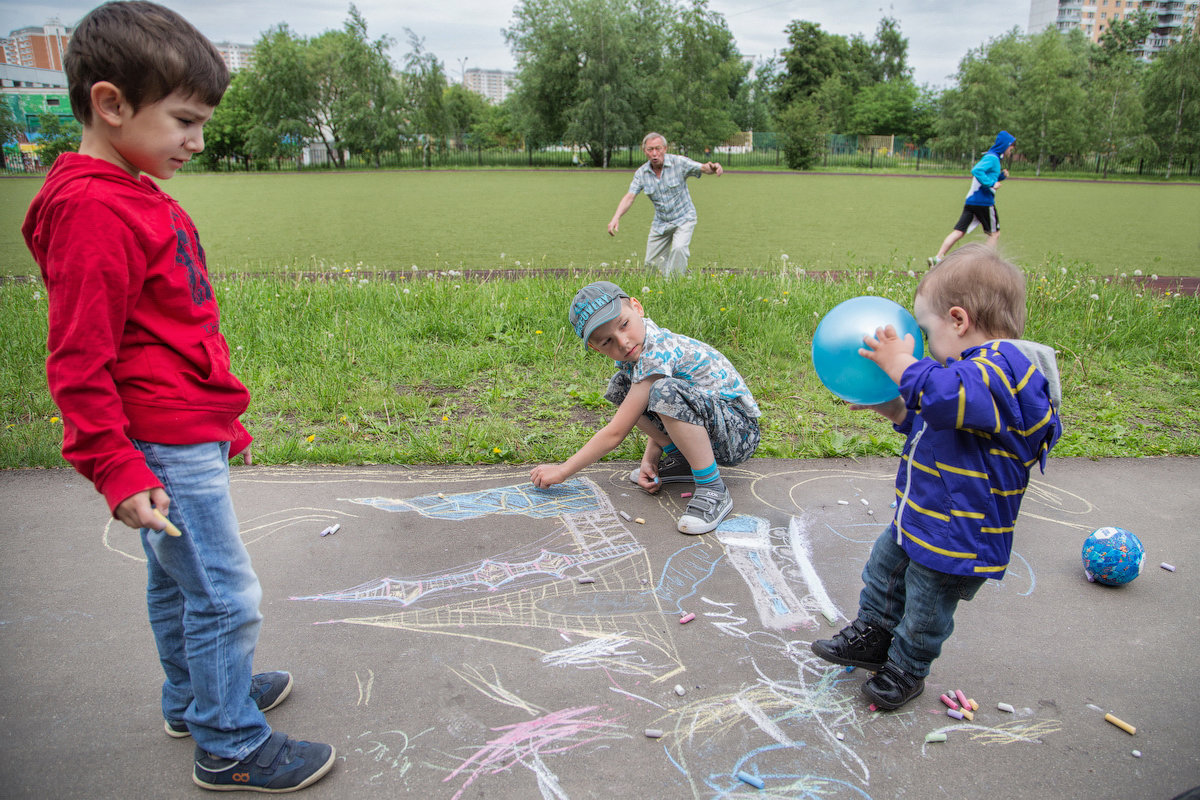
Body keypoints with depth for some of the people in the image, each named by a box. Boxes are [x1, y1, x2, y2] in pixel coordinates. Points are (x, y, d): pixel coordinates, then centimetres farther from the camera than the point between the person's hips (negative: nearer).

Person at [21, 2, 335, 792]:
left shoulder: (135, 195, 12)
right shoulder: (93, 209, -19)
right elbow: (79, 362, -21)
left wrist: (224, 417, 23)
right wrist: (117, 471, -21)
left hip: (189, 436, 10)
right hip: (166, 448, -10)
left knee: (177, 579, 23)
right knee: (226, 595, 0)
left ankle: (196, 697, 41)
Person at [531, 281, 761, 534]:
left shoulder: (656, 353, -26)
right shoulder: (636, 351, 1)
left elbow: (615, 433, -23)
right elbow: (660, 414, 8)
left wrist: (562, 471, -14)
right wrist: (650, 459, -8)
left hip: (740, 432, -9)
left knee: (667, 391, -37)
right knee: (622, 386, 5)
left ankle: (713, 490, -22)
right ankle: (681, 460, 8)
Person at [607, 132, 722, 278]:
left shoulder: (679, 162, -15)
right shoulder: (641, 173, -7)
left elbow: (703, 168, -22)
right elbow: (629, 196, -14)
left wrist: (713, 167, -48)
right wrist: (616, 217, -31)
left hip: (684, 218, -4)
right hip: (660, 222, 4)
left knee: (678, 249, -29)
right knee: (652, 263, 6)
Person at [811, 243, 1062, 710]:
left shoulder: (1006, 366, -25)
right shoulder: (984, 366, 10)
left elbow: (948, 398, -44)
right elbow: (928, 423, 22)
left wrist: (901, 364, -30)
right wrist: (893, 409, 10)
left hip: (957, 537, -9)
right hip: (916, 517, 10)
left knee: (925, 611, 12)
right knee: (883, 571, 24)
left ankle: (906, 670, 35)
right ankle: (871, 637, 44)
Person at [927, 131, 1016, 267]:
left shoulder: (990, 157, 21)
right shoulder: (992, 158, -9)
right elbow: (976, 170, -24)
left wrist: (1001, 176, 14)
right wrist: (991, 184, -24)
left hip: (970, 200, 8)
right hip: (984, 201, -8)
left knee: (959, 232, 1)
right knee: (994, 233, 5)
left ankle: (937, 258, -9)